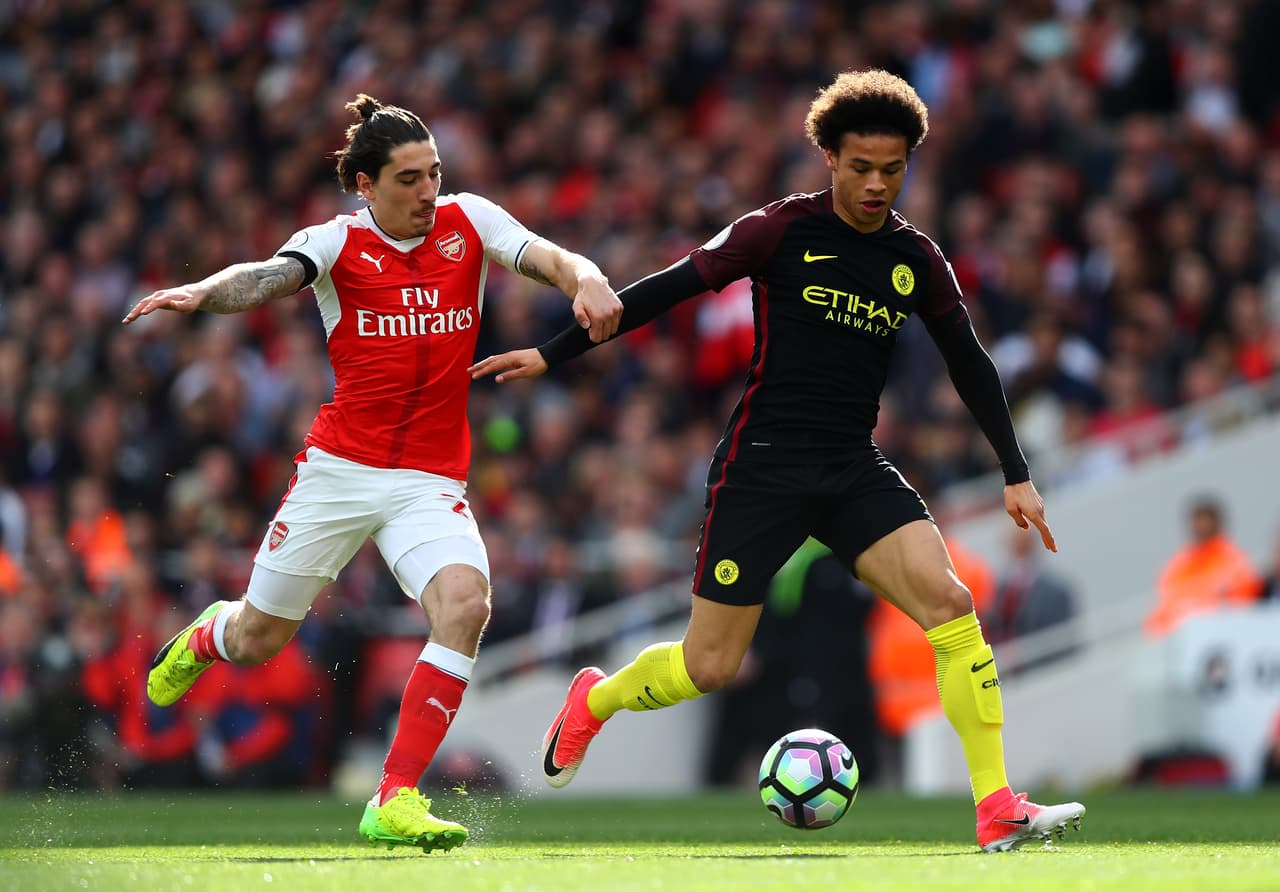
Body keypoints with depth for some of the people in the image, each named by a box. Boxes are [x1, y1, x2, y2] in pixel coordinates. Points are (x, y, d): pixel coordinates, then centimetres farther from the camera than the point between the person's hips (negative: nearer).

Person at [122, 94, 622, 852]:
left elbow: (552, 259, -10)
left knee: (464, 603, -27)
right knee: (258, 640, 9)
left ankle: (396, 802, -22)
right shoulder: (338, 243, -4)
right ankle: (208, 636, 51)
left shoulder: (468, 222, 2)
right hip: (339, 469, -1)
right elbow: (264, 280, -22)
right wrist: (197, 294, -43)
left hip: (431, 482, 1)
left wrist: (588, 281, -34)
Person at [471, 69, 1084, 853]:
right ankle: (594, 701, 33)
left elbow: (971, 365, 17)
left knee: (950, 604, -19)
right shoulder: (783, 231, -6)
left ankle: (998, 812, -17)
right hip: (763, 465, -3)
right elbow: (666, 290, -4)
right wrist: (552, 356, -4)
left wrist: (1016, 476, 14)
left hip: (856, 471, 3)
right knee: (709, 669, -1)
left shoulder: (917, 259, 7)